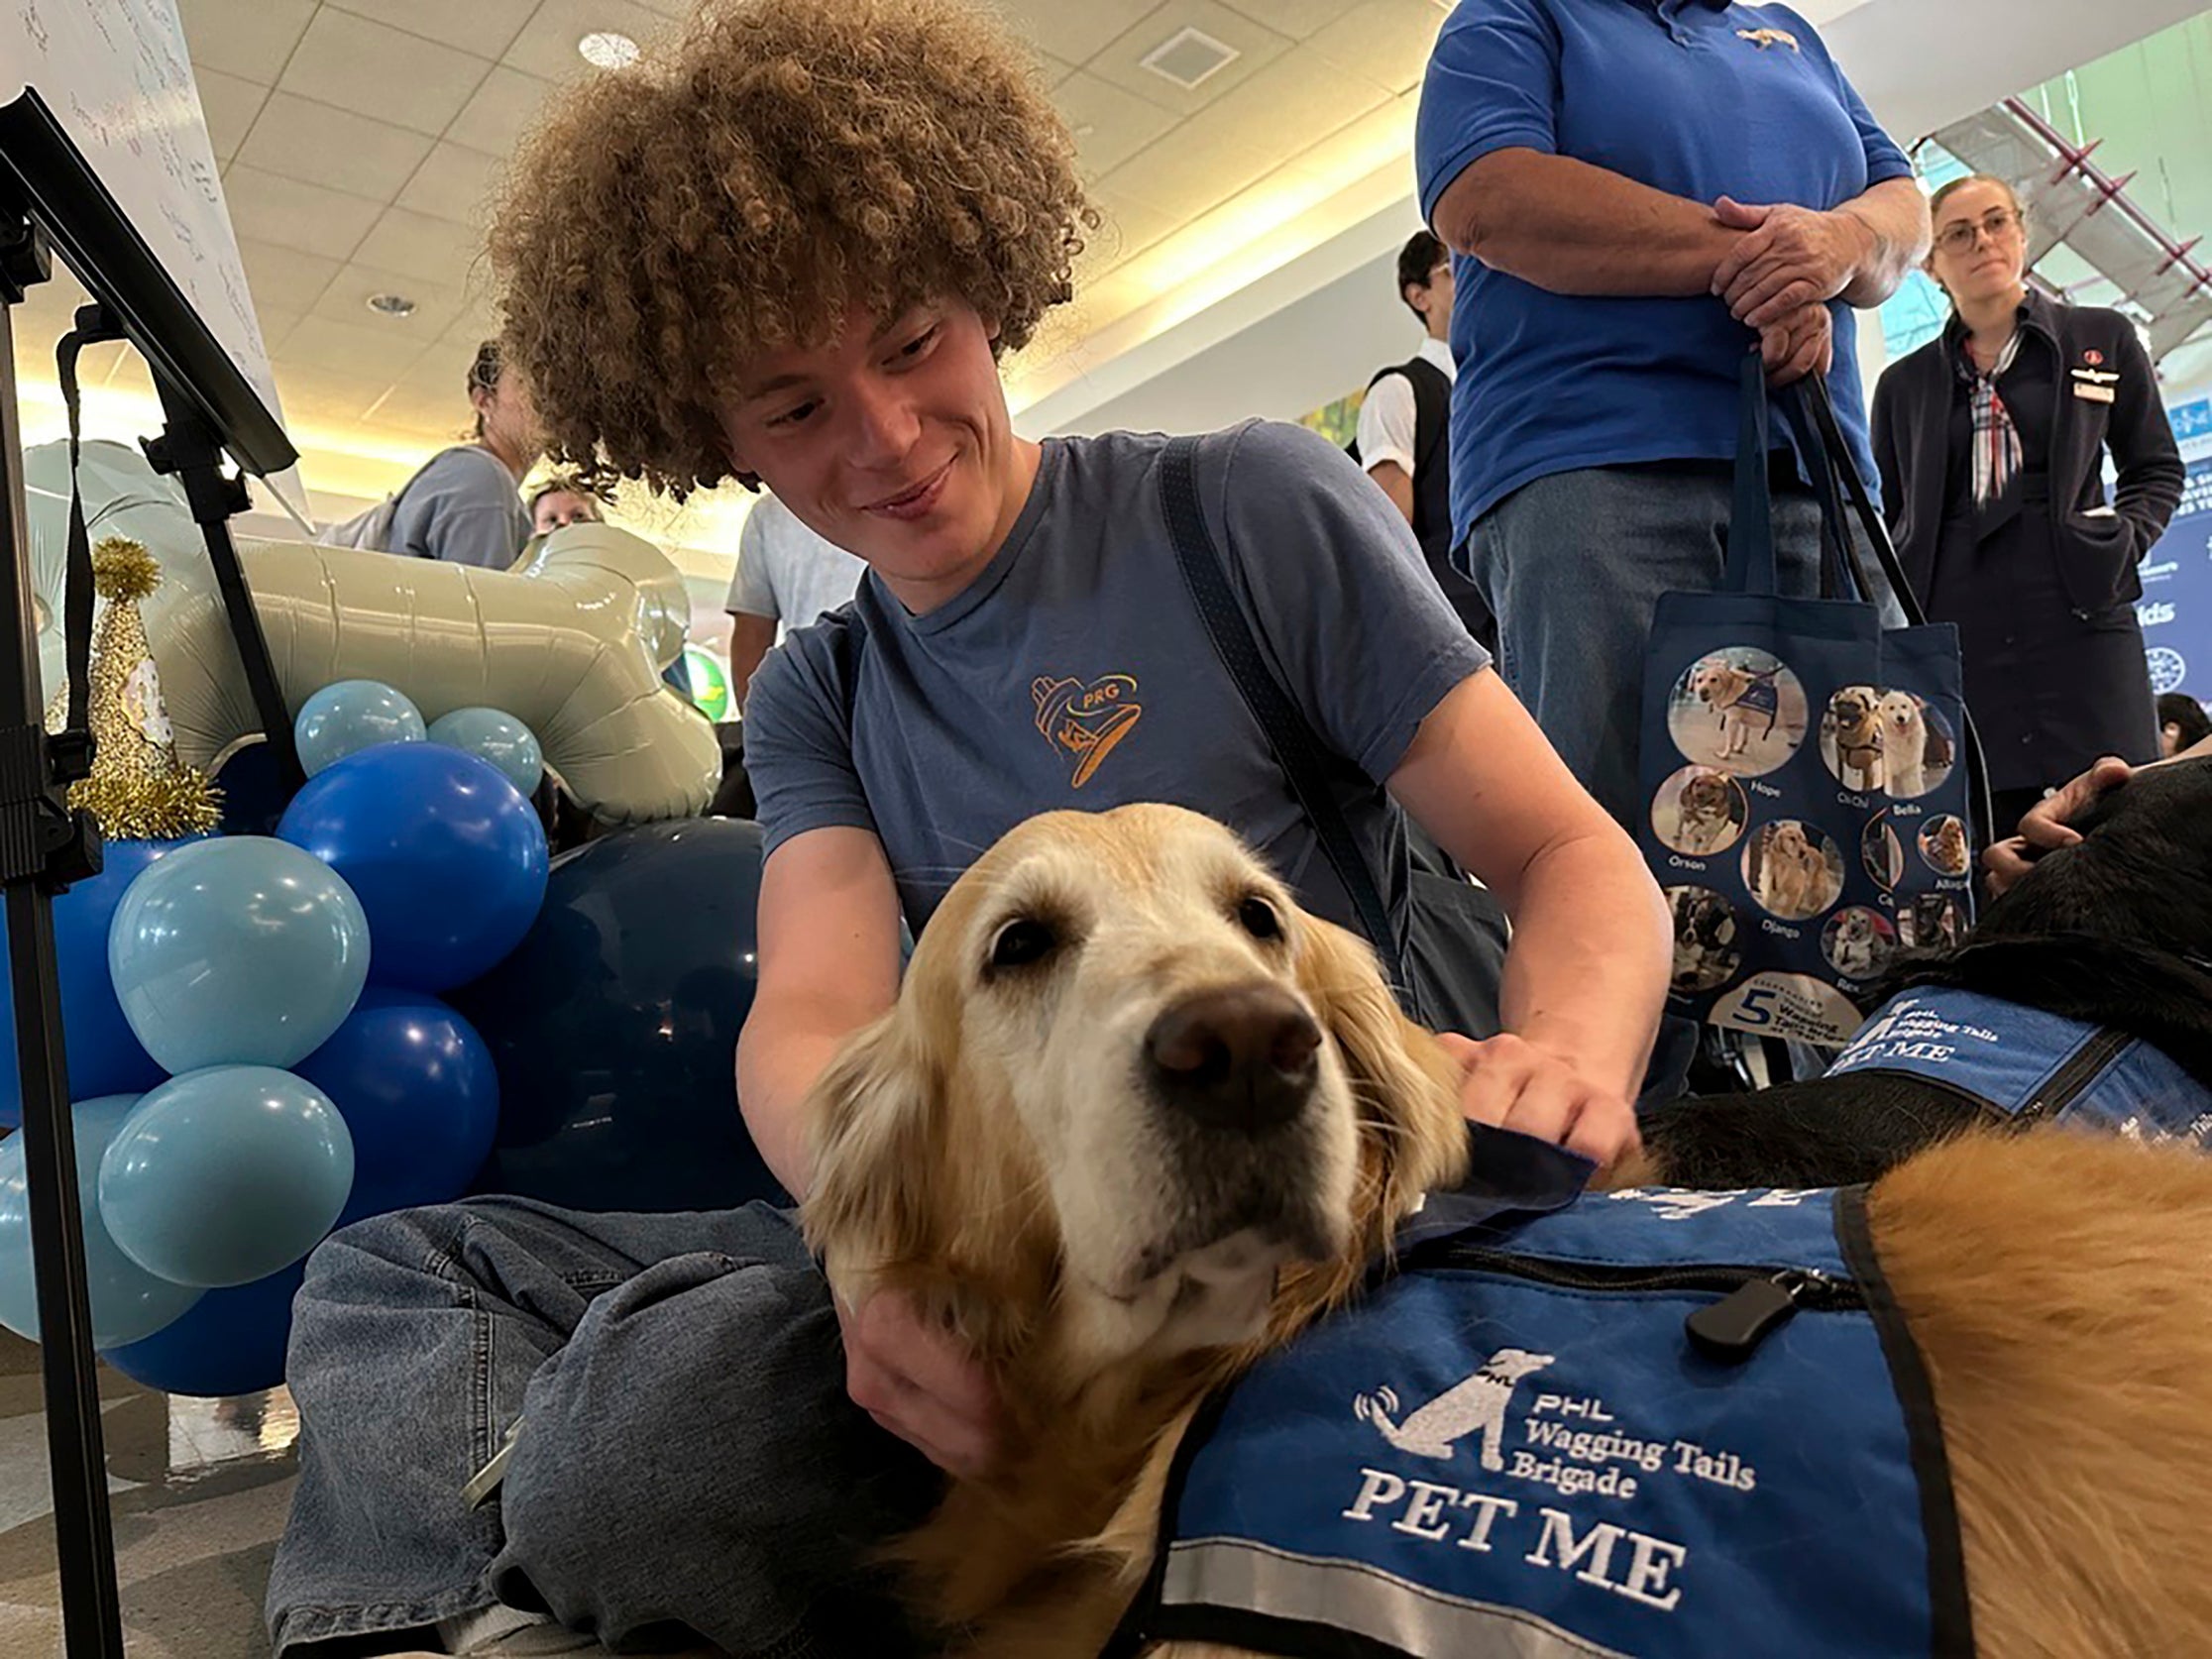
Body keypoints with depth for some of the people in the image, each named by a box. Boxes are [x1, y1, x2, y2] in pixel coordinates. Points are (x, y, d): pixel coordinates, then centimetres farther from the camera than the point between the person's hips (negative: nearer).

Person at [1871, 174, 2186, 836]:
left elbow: (2157, 470, 17)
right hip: (1951, 632, 0)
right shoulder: (1904, 383, 16)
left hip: (2077, 616, 0)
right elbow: (1889, 522, 19)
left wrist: (2120, 544, -1)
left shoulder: (2101, 338, 14)